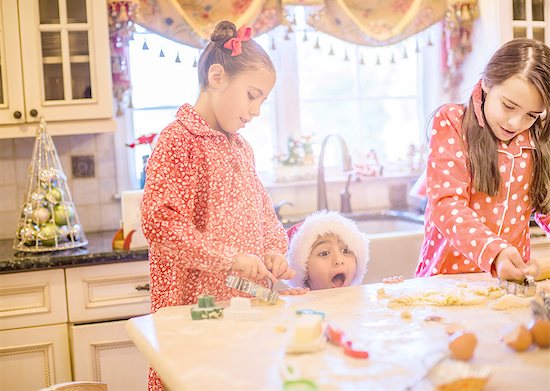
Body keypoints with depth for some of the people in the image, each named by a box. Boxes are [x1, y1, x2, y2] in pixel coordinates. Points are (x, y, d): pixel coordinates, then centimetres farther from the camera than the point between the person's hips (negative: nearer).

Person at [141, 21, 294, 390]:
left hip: (246, 301, 7)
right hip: (195, 303, -7)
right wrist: (231, 258, -21)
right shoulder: (178, 139, -9)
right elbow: (160, 222, -19)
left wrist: (274, 251, 1)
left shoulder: (241, 147, 16)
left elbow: (263, 213, 22)